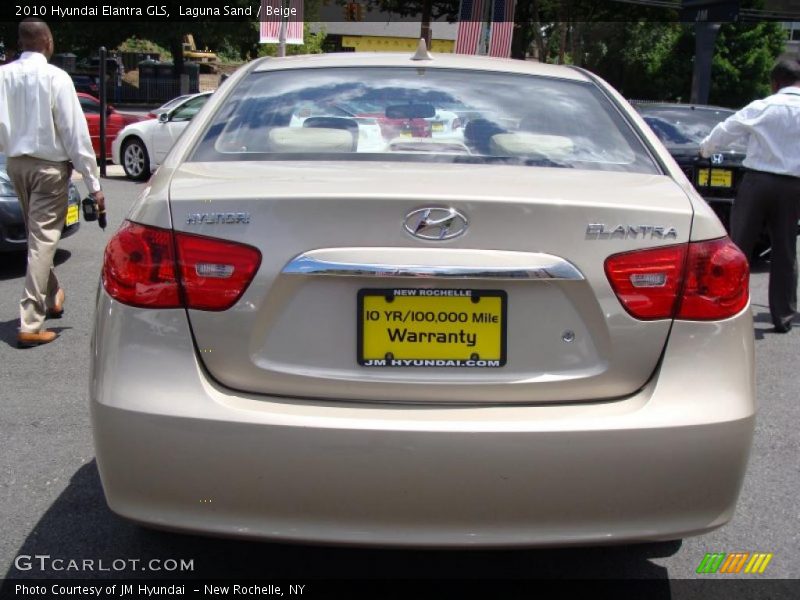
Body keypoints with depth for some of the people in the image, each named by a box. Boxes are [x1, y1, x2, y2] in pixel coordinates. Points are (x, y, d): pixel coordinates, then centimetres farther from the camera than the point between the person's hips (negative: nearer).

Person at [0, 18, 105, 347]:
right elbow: (75, 132, -15)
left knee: (37, 234, 21)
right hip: (49, 166, -6)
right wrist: (93, 183, -13)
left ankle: (51, 297, 38)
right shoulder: (55, 77, -13)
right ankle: (30, 325, -6)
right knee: (43, 239, -4)